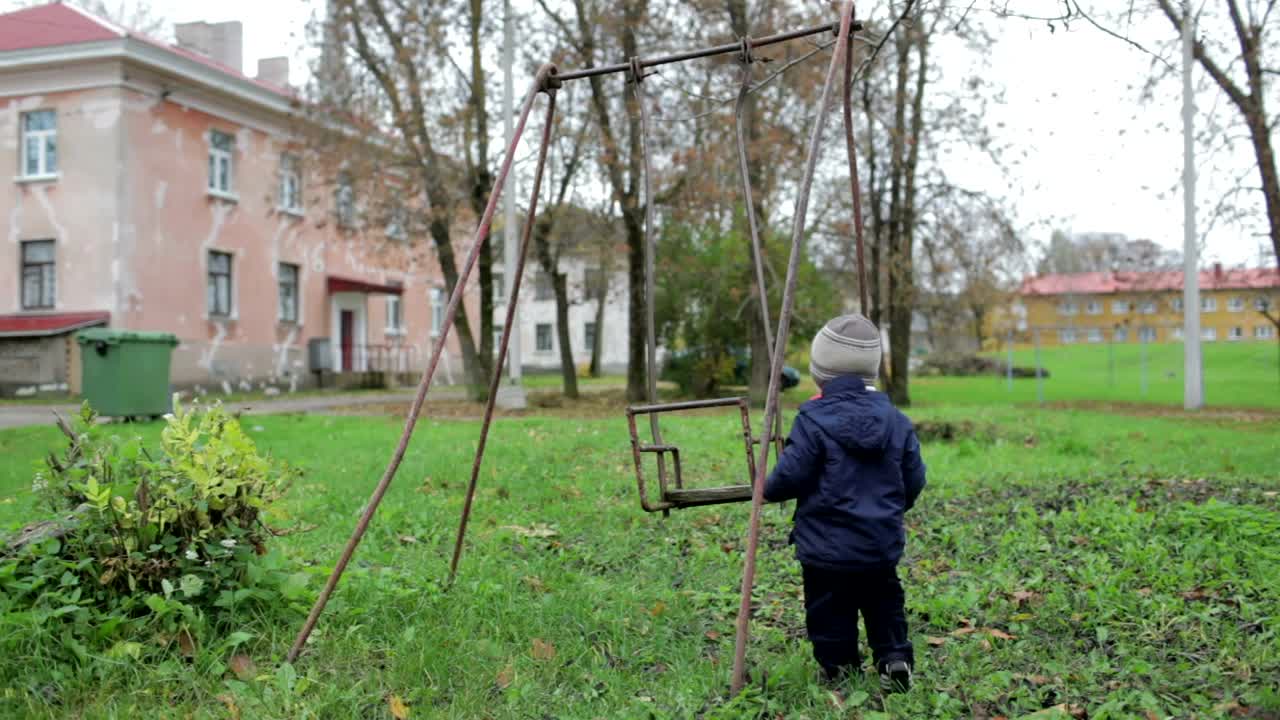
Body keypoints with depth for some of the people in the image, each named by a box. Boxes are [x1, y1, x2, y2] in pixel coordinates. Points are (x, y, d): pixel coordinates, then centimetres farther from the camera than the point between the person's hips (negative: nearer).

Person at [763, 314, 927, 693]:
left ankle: (838, 669, 12)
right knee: (884, 605, 21)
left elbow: (789, 477, -15)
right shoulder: (896, 420, 1)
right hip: (883, 544, 5)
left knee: (831, 613, 9)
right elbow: (914, 481, 7)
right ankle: (895, 658, 10)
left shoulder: (814, 420, -16)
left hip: (827, 547, -4)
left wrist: (768, 490, 7)